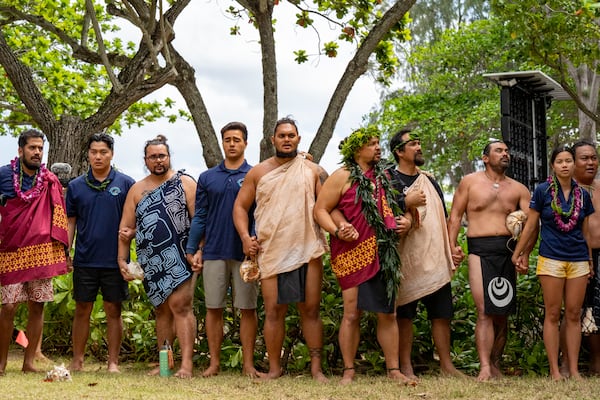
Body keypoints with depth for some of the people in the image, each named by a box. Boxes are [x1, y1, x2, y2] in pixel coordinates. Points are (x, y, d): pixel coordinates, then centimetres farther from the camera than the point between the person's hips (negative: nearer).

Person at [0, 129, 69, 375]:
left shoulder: (50, 181, 7)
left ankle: (29, 362, 11)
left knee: (37, 306, 3)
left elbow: (57, 216, 11)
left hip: (41, 252, 2)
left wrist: (63, 251, 6)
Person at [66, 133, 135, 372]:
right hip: (84, 260, 2)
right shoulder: (76, 186, 6)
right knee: (82, 310, 7)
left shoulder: (126, 184, 1)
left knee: (113, 311, 5)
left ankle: (113, 362, 13)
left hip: (114, 260, -1)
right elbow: (70, 222, 10)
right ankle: (77, 361, 17)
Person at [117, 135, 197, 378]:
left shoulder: (185, 183, 2)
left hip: (179, 257, -4)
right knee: (162, 310, 10)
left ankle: (186, 363, -16)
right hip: (151, 262, 4)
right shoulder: (137, 190, 13)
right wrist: (122, 260, 4)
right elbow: (125, 228, 12)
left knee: (180, 305, -13)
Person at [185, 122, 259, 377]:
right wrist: (192, 250, 3)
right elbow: (200, 217, 10)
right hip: (213, 253, 2)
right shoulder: (207, 178, 10)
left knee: (247, 308, 2)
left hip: (245, 253, -2)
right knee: (213, 308, 5)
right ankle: (214, 363, 13)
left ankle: (248, 363, 9)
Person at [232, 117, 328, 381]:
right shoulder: (258, 173, 9)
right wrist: (245, 237, -2)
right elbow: (240, 206, 11)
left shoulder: (313, 171, 8)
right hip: (270, 252, 1)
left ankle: (316, 368, 10)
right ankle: (274, 368, 12)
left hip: (307, 251, 0)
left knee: (310, 310, 3)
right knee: (274, 311, 2)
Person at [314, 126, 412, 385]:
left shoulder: (383, 176, 14)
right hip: (352, 254, -5)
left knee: (387, 313, 5)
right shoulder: (343, 177, -3)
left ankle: (393, 369, 11)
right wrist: (337, 230, -21)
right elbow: (320, 209, -5)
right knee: (352, 313, -4)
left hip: (383, 254, 5)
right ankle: (348, 371, 4)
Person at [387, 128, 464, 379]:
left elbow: (443, 219, 22)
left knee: (442, 312, 5)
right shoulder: (389, 179, -1)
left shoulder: (430, 181, 18)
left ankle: (446, 364, 14)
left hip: (436, 259, 5)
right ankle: (405, 367, 7)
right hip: (406, 259, -5)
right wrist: (407, 202, -19)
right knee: (404, 314, -1)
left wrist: (453, 248, 16)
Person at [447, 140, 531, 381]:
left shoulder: (518, 189, 13)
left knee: (502, 313, 6)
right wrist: (452, 245, -5)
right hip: (480, 250, -3)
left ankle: (495, 365, 14)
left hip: (508, 252, 3)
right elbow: (455, 216, 6)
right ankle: (484, 368, -15)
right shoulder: (470, 182, 8)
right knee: (485, 311, -12)